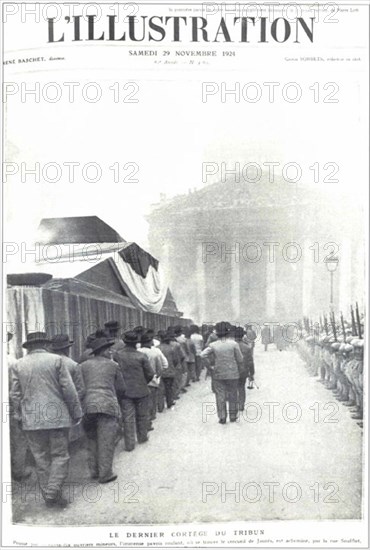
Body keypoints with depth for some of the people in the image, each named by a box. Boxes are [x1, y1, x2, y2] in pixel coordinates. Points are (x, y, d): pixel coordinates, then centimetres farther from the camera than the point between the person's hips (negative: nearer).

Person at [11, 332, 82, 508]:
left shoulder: (19, 364, 5)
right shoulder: (56, 360, -4)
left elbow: (15, 395, 7)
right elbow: (69, 390, -6)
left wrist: (20, 415, 18)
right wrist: (76, 413, 3)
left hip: (31, 419, 3)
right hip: (56, 417, -3)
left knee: (41, 458, 12)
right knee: (60, 455, 7)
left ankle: (48, 495, 18)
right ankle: (53, 492, -5)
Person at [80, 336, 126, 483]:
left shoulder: (83, 366, 11)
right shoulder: (113, 365, 7)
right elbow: (121, 389, 10)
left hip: (88, 406, 3)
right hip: (108, 406, -3)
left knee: (92, 440, 16)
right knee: (106, 442, 2)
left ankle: (94, 471, 23)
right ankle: (105, 474, 5)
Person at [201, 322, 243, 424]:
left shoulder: (213, 345, -8)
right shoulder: (233, 344, -11)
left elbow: (203, 355, -7)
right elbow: (240, 359, -5)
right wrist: (240, 368, 13)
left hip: (218, 374, 1)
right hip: (232, 374, 0)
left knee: (220, 396, 9)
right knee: (232, 395, 13)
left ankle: (222, 417, 11)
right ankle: (233, 416, 22)